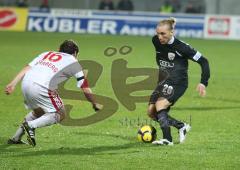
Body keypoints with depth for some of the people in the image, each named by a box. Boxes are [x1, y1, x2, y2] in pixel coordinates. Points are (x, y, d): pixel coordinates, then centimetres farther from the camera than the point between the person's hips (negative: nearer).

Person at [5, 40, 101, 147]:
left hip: (26, 83, 6)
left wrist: (13, 84, 9)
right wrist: (95, 104, 30)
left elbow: (27, 68, 15)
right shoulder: (73, 62, 18)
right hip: (42, 88, -6)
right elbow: (85, 89, 17)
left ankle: (16, 138, 24)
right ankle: (31, 125, -12)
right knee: (60, 114, 9)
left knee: (38, 111, 29)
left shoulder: (47, 54, 30)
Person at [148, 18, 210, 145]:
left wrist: (203, 82, -19)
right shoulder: (156, 41, -2)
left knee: (160, 105, -27)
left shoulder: (181, 47, -19)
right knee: (151, 112, -1)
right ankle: (182, 126, 15)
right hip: (163, 81, 7)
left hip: (177, 83, -7)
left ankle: (167, 139, -30)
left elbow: (203, 61, -13)